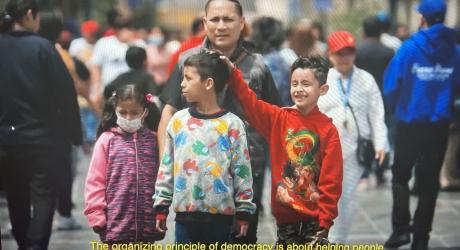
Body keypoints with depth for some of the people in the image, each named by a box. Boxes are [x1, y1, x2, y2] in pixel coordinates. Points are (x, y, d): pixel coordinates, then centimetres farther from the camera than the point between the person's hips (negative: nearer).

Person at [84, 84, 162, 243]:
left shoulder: (154, 140, 4)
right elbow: (95, 181, -1)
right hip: (115, 223, -2)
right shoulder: (107, 140, 0)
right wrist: (96, 216, -6)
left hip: (147, 224, 2)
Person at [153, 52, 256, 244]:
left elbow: (242, 171, -3)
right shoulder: (178, 121, 4)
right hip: (185, 215, 3)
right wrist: (161, 206, 8)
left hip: (220, 215, -2)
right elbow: (167, 167, 9)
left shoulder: (231, 124, -5)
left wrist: (243, 212, -3)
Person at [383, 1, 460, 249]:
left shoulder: (410, 48, -12)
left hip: (410, 123, -2)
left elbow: (391, 85, -9)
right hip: (439, 125, 2)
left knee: (400, 176, 14)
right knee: (429, 182, 10)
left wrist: (396, 108, 10)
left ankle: (401, 227, 1)